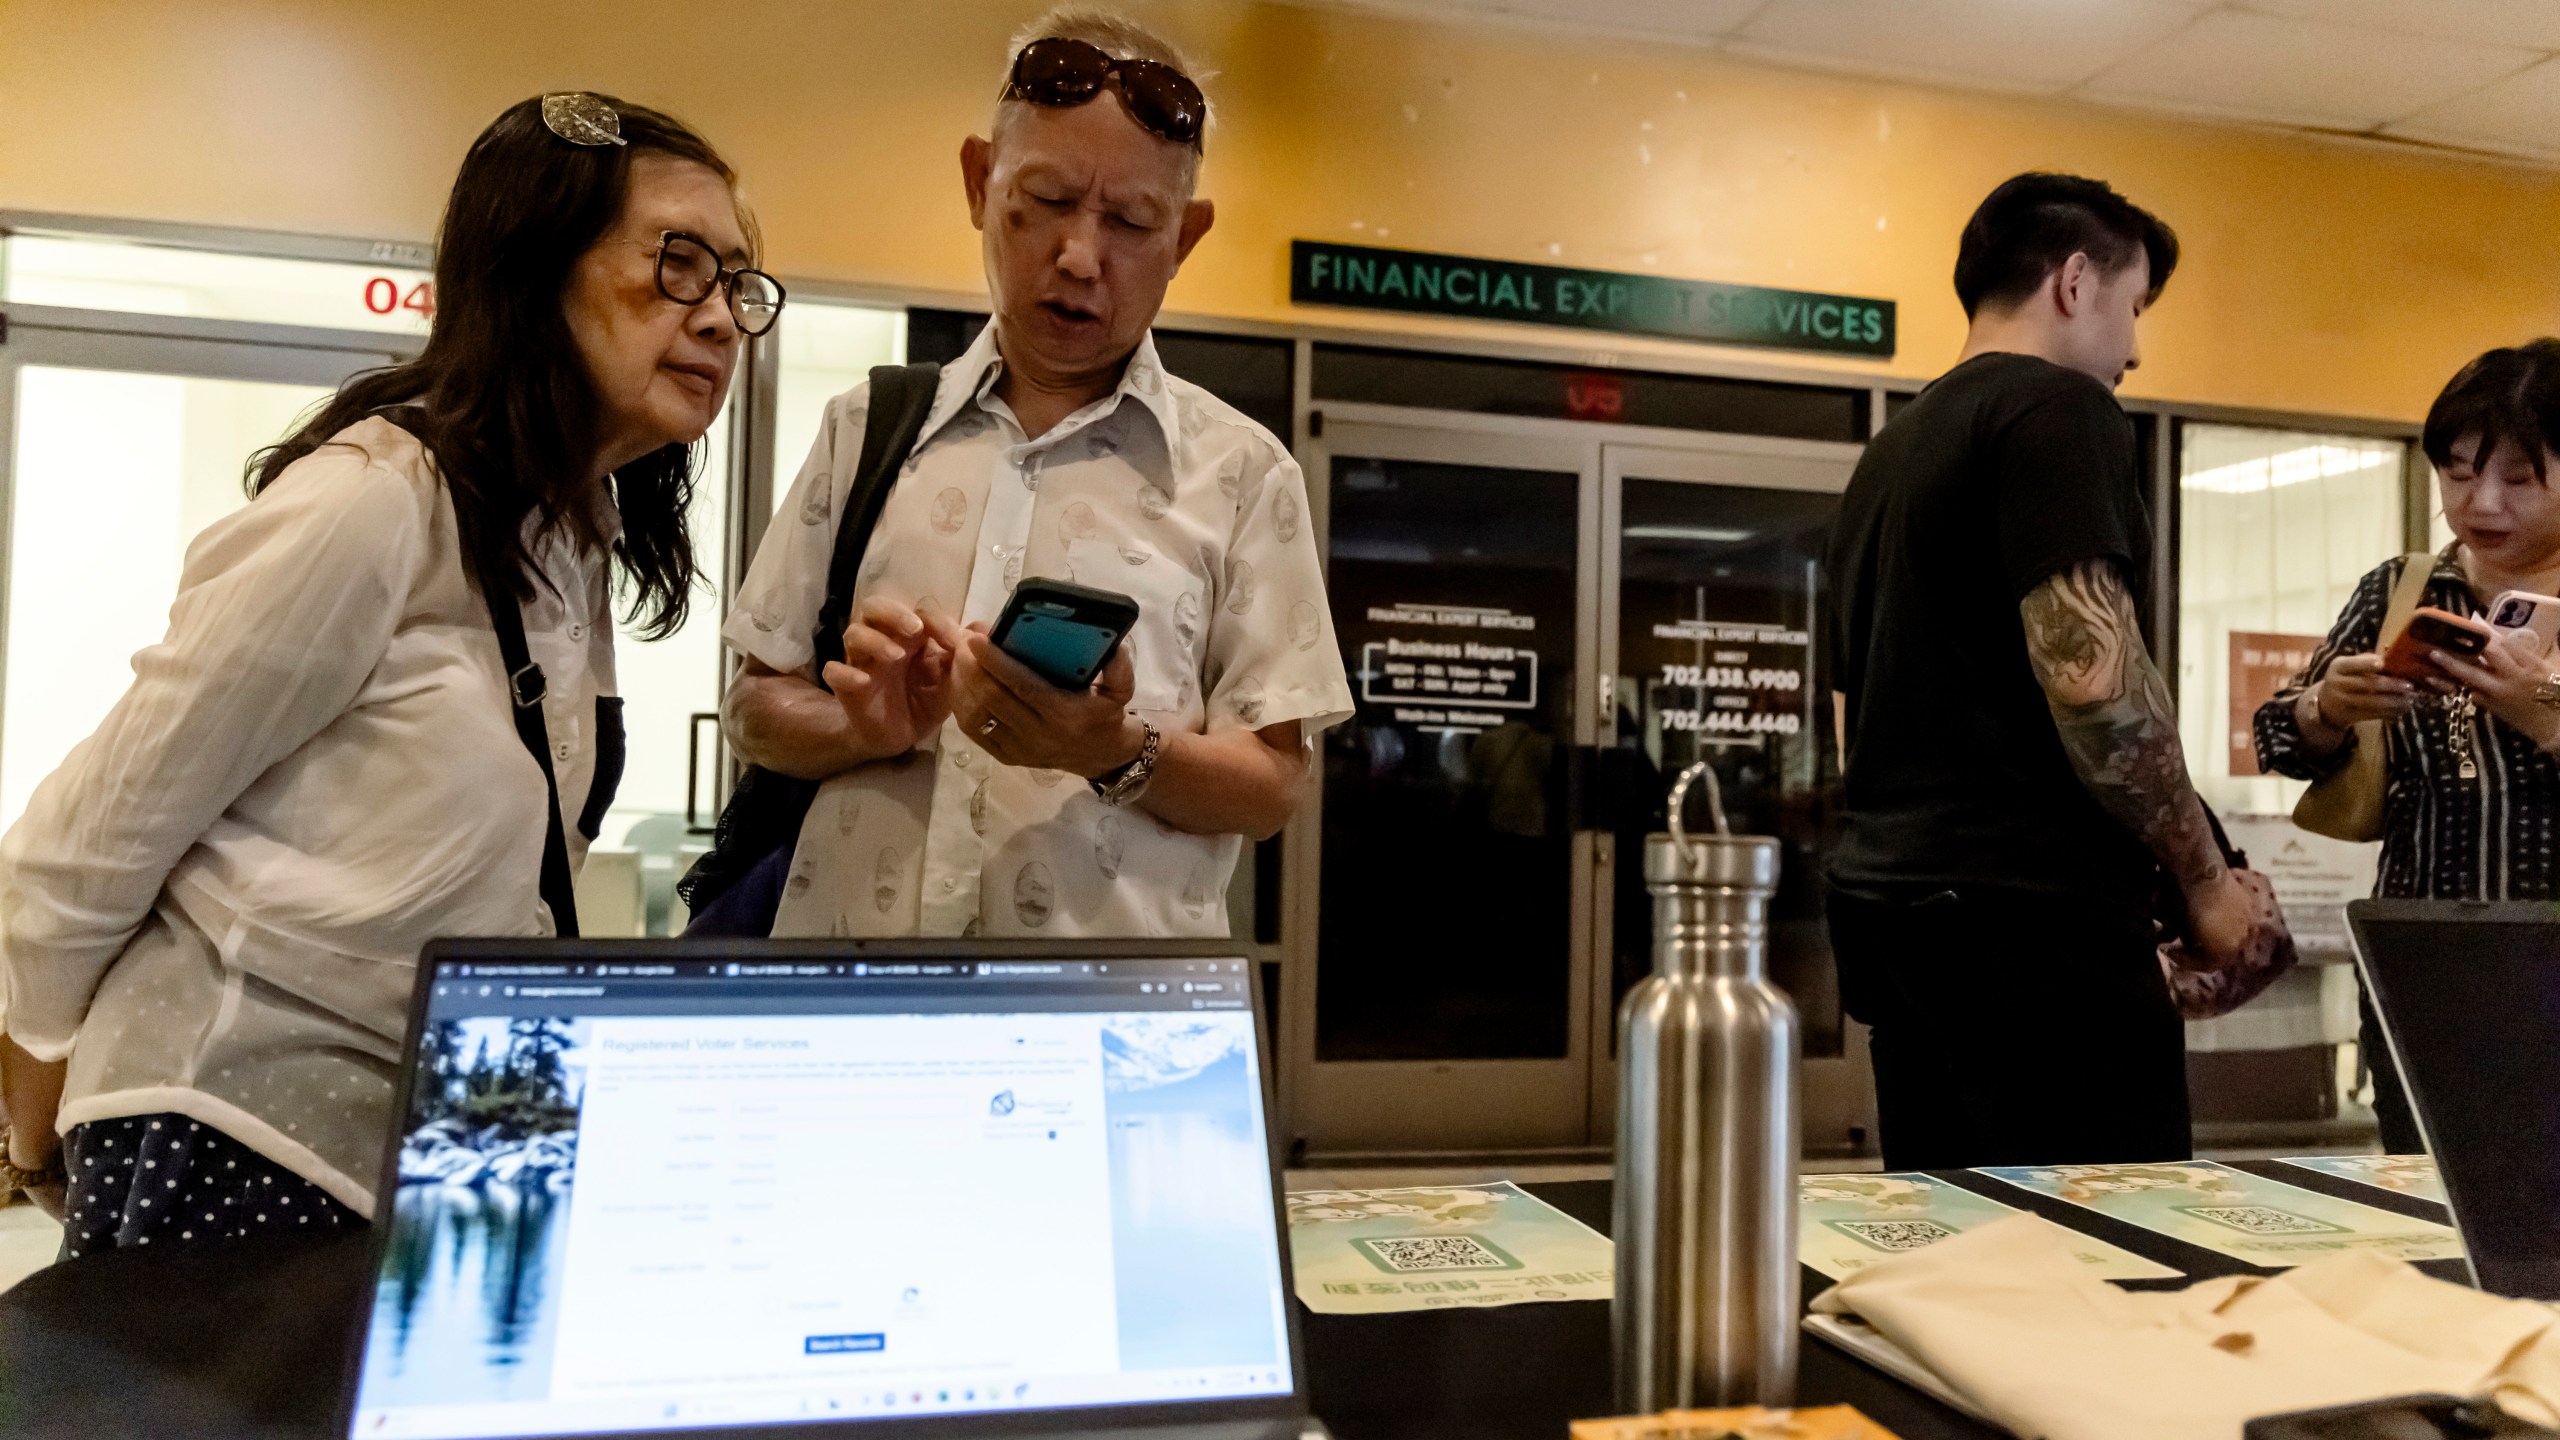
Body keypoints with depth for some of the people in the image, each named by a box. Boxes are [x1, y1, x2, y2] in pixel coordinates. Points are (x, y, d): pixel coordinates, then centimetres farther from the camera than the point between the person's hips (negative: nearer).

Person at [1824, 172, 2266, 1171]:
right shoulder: (2057, 407, -7)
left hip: (1889, 896, 9)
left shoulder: (1892, 448, 19)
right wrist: (2206, 874, -6)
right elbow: (2092, 676, -18)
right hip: (2030, 912, -9)